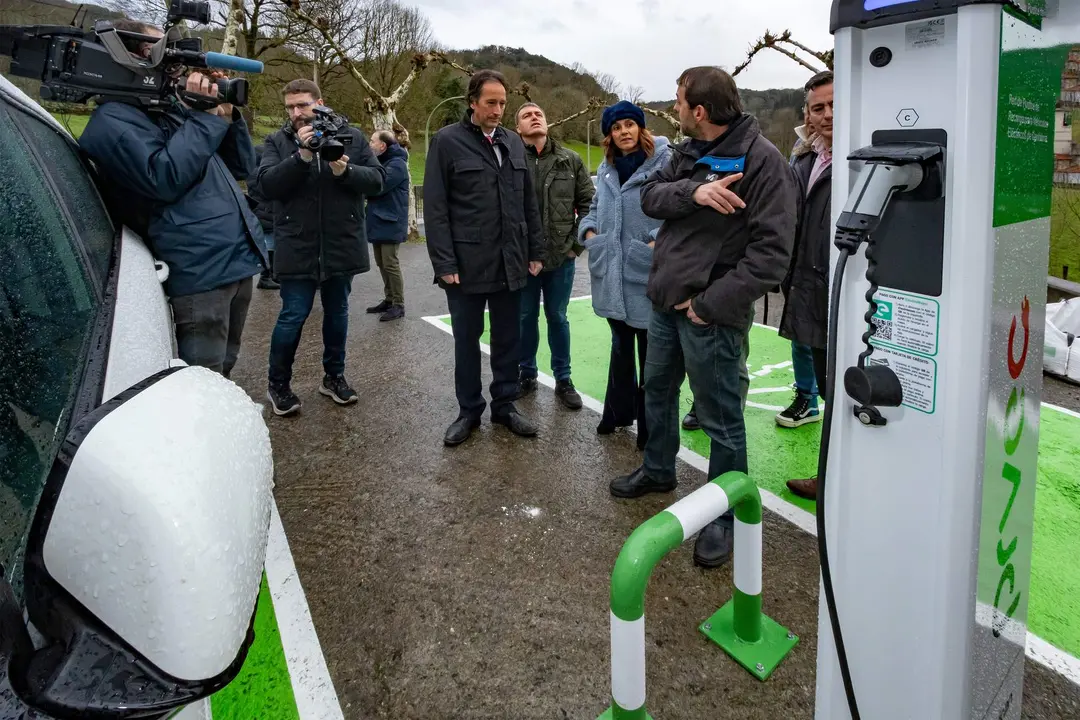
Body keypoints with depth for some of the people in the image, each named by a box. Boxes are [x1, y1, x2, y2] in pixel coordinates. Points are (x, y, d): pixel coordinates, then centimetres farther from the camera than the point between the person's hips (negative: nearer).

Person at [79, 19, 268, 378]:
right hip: (200, 270, -8)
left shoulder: (174, 107, 21)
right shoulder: (113, 120, -4)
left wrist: (227, 115, 6)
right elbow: (165, 177, -20)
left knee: (222, 374, 19)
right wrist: (207, 117, -11)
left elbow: (242, 168, 21)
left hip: (238, 259, 9)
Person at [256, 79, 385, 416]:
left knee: (337, 312, 14)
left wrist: (346, 171, -21)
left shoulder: (352, 136, 3)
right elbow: (266, 185, -12)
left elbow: (377, 179, -2)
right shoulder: (278, 141, 1)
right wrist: (302, 155, -23)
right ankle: (277, 383, 18)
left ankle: (334, 376, 31)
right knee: (293, 316, -1)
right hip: (297, 247, -2)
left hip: (341, 245, 2)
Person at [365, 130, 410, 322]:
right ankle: (389, 300, 23)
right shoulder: (381, 162, 17)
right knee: (382, 264, 13)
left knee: (390, 264, -7)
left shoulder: (396, 164, -14)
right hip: (379, 221, 10)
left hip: (390, 223, -10)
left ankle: (399, 305, 0)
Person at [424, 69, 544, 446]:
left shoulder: (514, 143, 11)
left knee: (508, 338, 11)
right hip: (466, 264, -4)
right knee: (467, 339, 8)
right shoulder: (447, 141, -4)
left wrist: (535, 252, 10)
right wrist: (444, 263, -13)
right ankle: (469, 410, 22)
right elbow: (435, 208, -7)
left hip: (510, 263, 4)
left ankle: (505, 405, 26)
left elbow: (529, 203, 14)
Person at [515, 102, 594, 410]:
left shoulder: (570, 160, 2)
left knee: (557, 318, 11)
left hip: (561, 256, 1)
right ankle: (526, 374, 28)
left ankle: (563, 380, 23)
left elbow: (588, 203, 5)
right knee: (525, 318, 11)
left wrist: (576, 243, -1)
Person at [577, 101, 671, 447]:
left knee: (650, 351, 5)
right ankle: (619, 411, 35)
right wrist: (589, 230, 7)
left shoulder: (664, 162, -9)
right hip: (613, 274, 6)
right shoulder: (607, 168, 13)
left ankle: (649, 425, 19)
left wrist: (660, 239, -23)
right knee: (620, 346, 19)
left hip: (648, 274, -6)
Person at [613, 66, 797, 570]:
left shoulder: (762, 159, -15)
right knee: (657, 389, 24)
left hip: (711, 315, -8)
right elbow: (650, 198, -2)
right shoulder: (689, 152, 9)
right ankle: (658, 471, 47)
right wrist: (693, 191, -21)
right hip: (666, 300, 8)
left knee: (720, 419, 3)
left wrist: (711, 303, -23)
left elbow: (770, 251, -21)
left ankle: (725, 514, 22)